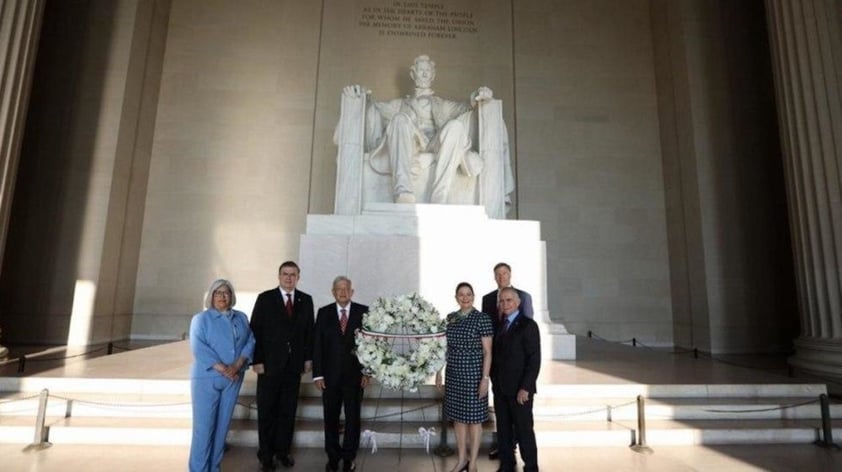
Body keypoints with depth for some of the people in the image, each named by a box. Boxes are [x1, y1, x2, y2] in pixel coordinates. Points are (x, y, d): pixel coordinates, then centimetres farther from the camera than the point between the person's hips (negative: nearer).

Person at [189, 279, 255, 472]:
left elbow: (250, 341, 3)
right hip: (207, 378, -4)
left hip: (233, 379, 4)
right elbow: (199, 348, -12)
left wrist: (238, 365, -13)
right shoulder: (201, 318, -2)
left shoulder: (241, 318, 9)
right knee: (204, 426, -2)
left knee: (222, 425, 11)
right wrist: (222, 369, -19)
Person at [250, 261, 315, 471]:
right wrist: (257, 360, -10)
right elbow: (256, 331, -6)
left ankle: (283, 450, 24)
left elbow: (309, 331, 7)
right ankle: (266, 454, 24)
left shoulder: (306, 300, 4)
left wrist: (308, 357, 3)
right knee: (267, 411, 10)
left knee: (288, 411, 9)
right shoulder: (265, 298, -4)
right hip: (270, 363, -2)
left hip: (294, 364, 2)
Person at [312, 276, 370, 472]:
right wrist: (318, 374, -6)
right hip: (330, 374, 1)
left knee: (353, 417, 8)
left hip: (355, 374, -1)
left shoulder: (363, 311, -1)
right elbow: (317, 344, 0)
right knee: (331, 418, 11)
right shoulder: (324, 312, 2)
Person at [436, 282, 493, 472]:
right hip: (453, 374, 5)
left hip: (473, 374, -5)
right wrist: (438, 372, 11)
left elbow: (487, 352, -9)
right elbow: (444, 347, 12)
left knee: (474, 418, 6)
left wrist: (485, 378, -13)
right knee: (458, 417, 13)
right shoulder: (449, 318, 5)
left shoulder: (482, 319, -9)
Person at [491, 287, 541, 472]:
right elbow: (496, 355, 11)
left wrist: (525, 388, -18)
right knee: (503, 429, 14)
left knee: (524, 430, 6)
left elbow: (534, 359, -15)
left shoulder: (528, 325, -10)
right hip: (500, 388, 6)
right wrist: (494, 381, 5)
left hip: (519, 389, -6)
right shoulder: (499, 325, 9)